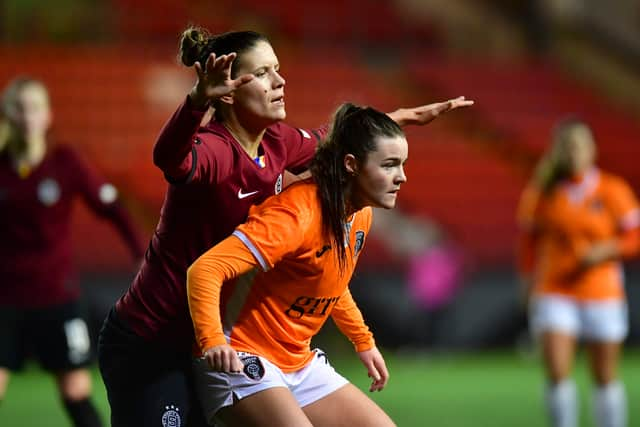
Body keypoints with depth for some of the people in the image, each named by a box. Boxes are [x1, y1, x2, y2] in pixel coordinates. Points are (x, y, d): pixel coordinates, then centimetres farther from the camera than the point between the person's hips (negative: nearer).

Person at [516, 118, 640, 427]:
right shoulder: (542, 192, 1)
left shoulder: (612, 191, -2)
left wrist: (605, 250, -16)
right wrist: (530, 283, 8)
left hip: (602, 295, 0)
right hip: (554, 294, 0)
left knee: (605, 378, 9)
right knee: (556, 371, -14)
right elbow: (528, 241, 11)